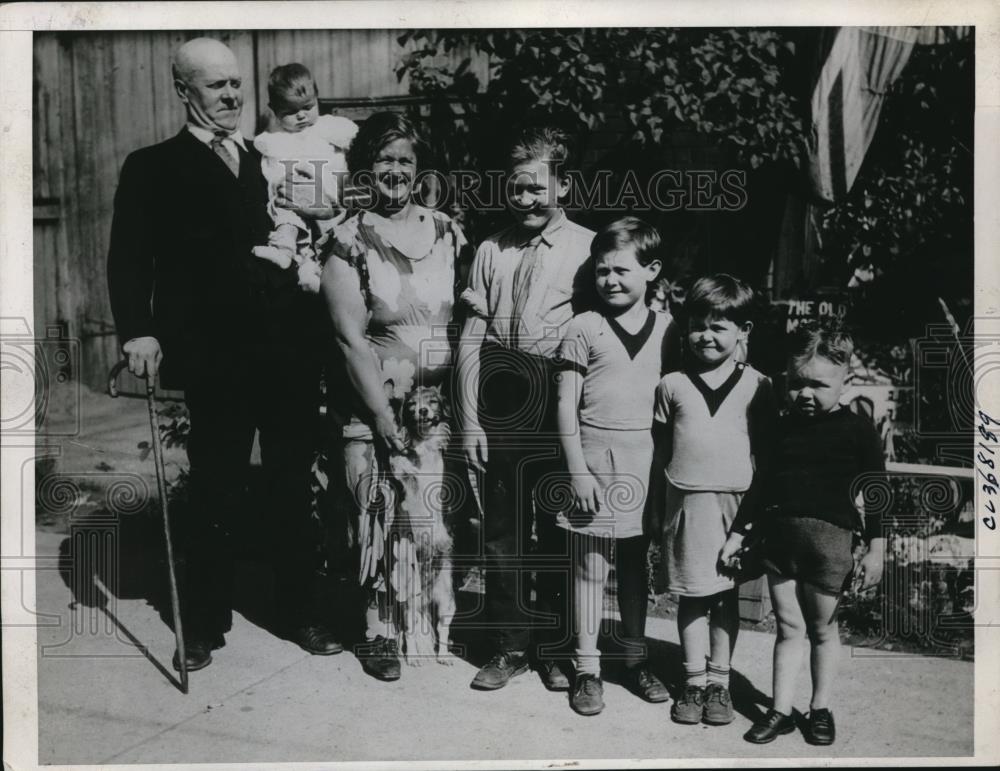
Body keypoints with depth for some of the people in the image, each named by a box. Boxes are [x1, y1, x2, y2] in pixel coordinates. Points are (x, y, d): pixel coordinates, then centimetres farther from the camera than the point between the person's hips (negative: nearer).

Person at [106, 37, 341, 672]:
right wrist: (139, 330, -17)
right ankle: (206, 624, 25)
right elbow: (130, 258, -3)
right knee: (216, 496, 7)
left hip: (291, 357, 3)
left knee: (294, 489, 12)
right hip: (215, 363, -3)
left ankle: (301, 612, 27)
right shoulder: (154, 169, 4)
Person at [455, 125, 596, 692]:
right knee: (501, 536, 11)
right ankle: (510, 648, 26)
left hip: (561, 412, -3)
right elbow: (472, 339, 5)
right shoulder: (492, 251, 8)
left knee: (557, 534, 10)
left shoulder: (587, 248, -2)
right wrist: (470, 419, 0)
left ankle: (554, 649, 27)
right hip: (499, 411, 3)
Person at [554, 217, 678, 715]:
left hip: (645, 459, 3)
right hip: (595, 455, -3)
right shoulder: (584, 328, -4)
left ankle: (635, 658, 29)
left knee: (636, 565, 14)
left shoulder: (666, 328, 5)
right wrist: (579, 471, -9)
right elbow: (567, 406, -4)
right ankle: (587, 668, 15)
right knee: (590, 567, 4)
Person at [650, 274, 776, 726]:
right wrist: (658, 511, 8)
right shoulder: (672, 385, 4)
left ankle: (720, 682, 20)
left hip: (735, 502, 0)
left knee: (727, 596, 8)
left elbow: (765, 451, 6)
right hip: (685, 500, 1)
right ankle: (694, 682, 17)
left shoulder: (757, 386, 2)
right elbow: (661, 451, 8)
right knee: (691, 596, 6)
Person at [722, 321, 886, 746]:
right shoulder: (781, 427, 7)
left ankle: (820, 709, 26)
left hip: (829, 537, -3)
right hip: (779, 535, 3)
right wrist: (737, 534, 14)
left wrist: (875, 550, -5)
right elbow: (759, 486, 14)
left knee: (822, 628, 10)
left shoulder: (856, 429, -4)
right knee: (788, 627, 9)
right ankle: (780, 711, 17)